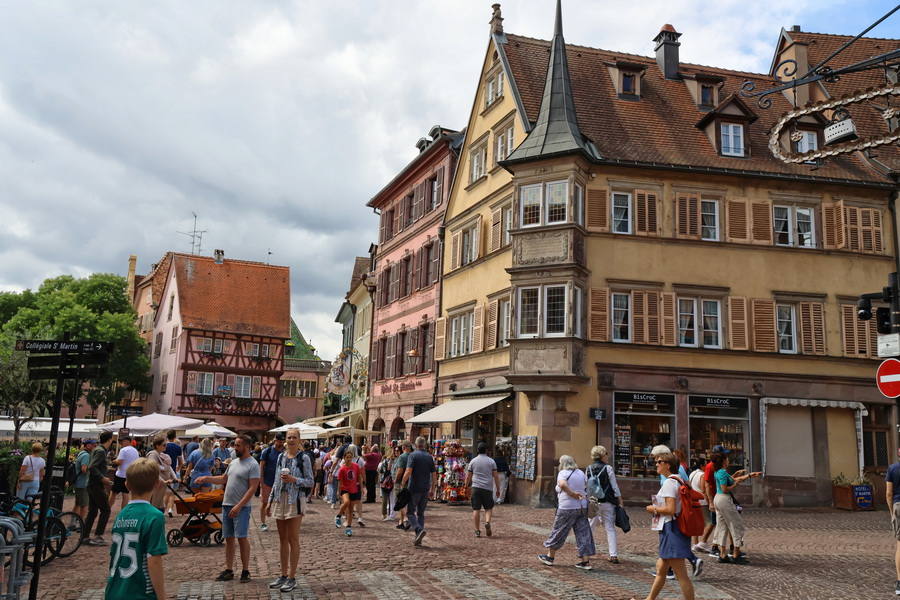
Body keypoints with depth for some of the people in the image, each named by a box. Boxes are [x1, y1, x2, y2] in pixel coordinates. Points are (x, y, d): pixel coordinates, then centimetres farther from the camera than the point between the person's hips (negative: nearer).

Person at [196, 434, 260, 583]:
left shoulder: (253, 465, -12)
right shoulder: (233, 462, 13)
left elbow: (253, 488, -17)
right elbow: (224, 479, 27)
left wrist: (239, 506, -22)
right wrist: (206, 478, 15)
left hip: (241, 507, -8)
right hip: (226, 504, 8)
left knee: (242, 538, -6)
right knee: (229, 538, 11)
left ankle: (245, 571, 4)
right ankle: (229, 571, 18)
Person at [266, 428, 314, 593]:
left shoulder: (303, 458, -5)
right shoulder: (281, 456, 10)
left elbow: (310, 481, -5)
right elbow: (277, 480, 15)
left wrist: (294, 479, -20)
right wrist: (270, 501, 14)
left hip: (295, 500, -5)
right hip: (280, 499, 5)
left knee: (293, 539, -1)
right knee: (282, 539, 11)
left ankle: (292, 578, 6)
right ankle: (283, 575, 20)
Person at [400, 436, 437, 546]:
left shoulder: (413, 455, -8)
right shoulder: (429, 457, 7)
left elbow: (408, 471, -18)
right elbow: (434, 474, 8)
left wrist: (403, 484, -8)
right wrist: (432, 488, 18)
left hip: (414, 489, -5)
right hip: (425, 489, 5)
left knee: (410, 512, 5)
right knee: (421, 513, 13)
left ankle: (419, 529, -19)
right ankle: (418, 538, 11)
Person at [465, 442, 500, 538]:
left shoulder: (473, 461, 5)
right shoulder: (491, 461, 3)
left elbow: (468, 477, 7)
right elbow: (496, 477, 2)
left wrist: (466, 488, 18)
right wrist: (498, 489, 10)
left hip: (476, 488, 0)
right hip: (488, 488, 0)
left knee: (476, 509, 3)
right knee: (488, 508, 12)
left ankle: (477, 531, 4)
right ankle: (487, 522, -14)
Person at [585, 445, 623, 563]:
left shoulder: (588, 469, 1)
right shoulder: (608, 468, -8)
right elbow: (615, 486, -5)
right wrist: (620, 501, 4)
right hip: (607, 502, -2)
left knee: (589, 527, 13)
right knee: (610, 528, 4)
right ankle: (614, 555, 2)